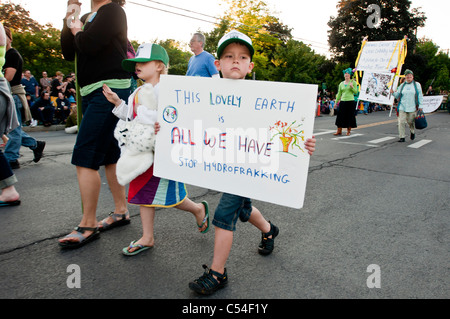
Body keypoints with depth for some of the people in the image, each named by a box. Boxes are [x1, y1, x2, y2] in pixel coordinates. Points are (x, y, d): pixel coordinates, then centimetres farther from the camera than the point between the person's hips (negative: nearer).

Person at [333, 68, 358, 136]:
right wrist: (336, 102, 11)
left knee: (350, 116, 2)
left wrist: (352, 87, -18)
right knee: (340, 116, 1)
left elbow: (356, 92, -2)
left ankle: (349, 131, 13)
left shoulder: (353, 82, 2)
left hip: (351, 101, -3)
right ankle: (339, 131, 8)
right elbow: (339, 94, 15)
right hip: (343, 101, 3)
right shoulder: (341, 84, 11)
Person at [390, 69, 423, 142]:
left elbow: (420, 96, 5)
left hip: (412, 108, -1)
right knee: (401, 122, -7)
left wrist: (420, 106, -2)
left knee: (411, 122, 6)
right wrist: (393, 93, -9)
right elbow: (397, 96, 12)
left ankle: (412, 132, 37)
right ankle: (402, 137, 1)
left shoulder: (417, 85, 5)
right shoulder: (402, 85, 10)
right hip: (402, 107, 1)